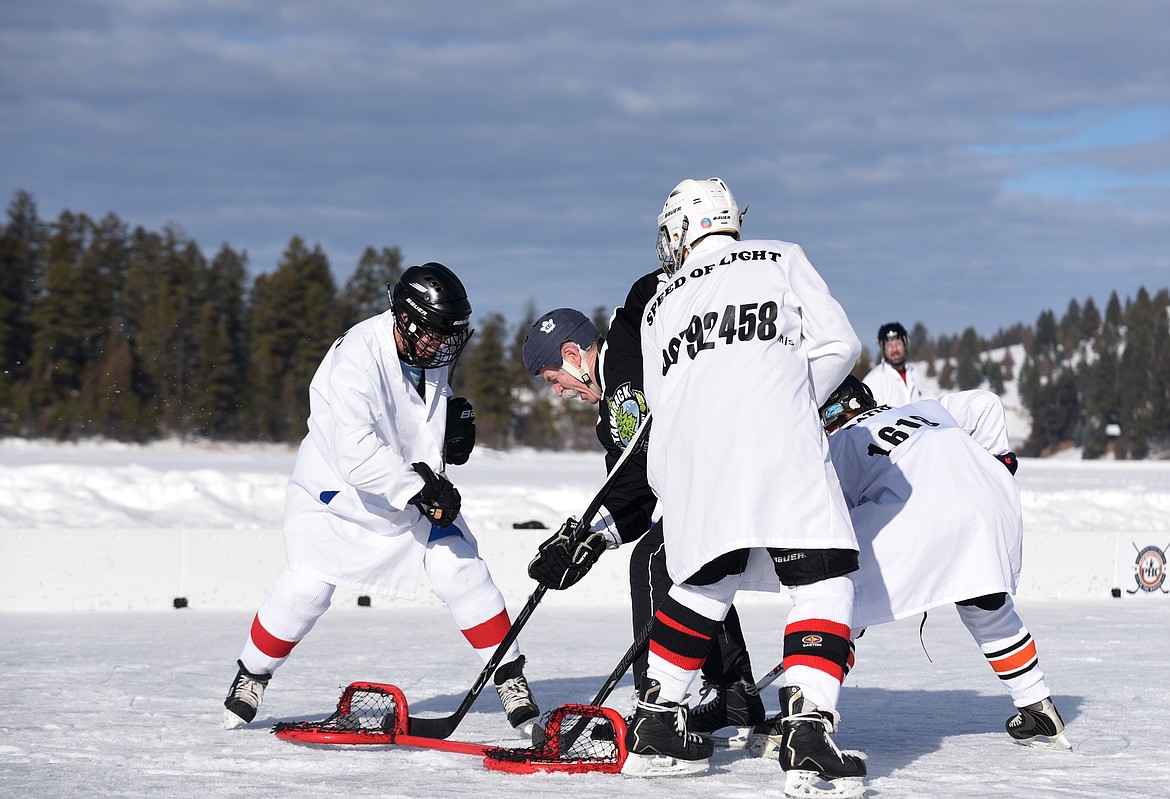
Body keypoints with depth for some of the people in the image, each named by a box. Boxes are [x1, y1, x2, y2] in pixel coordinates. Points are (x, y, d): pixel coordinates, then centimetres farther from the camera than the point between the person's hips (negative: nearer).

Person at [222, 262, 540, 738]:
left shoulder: (431, 353, -8)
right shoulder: (357, 359, -31)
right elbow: (355, 451, -41)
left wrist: (454, 425, -6)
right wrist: (419, 488, -43)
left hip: (415, 484, 5)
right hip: (338, 486, -5)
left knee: (460, 569, -8)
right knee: (306, 586, -11)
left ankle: (510, 679, 2)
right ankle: (252, 674, 14)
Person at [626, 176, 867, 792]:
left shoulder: (660, 304, 29)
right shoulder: (780, 258, 23)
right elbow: (838, 344, 12)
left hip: (687, 451, 4)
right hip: (776, 433, -4)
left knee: (708, 579, 22)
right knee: (822, 580, -2)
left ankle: (654, 724, 24)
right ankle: (808, 732, -20)